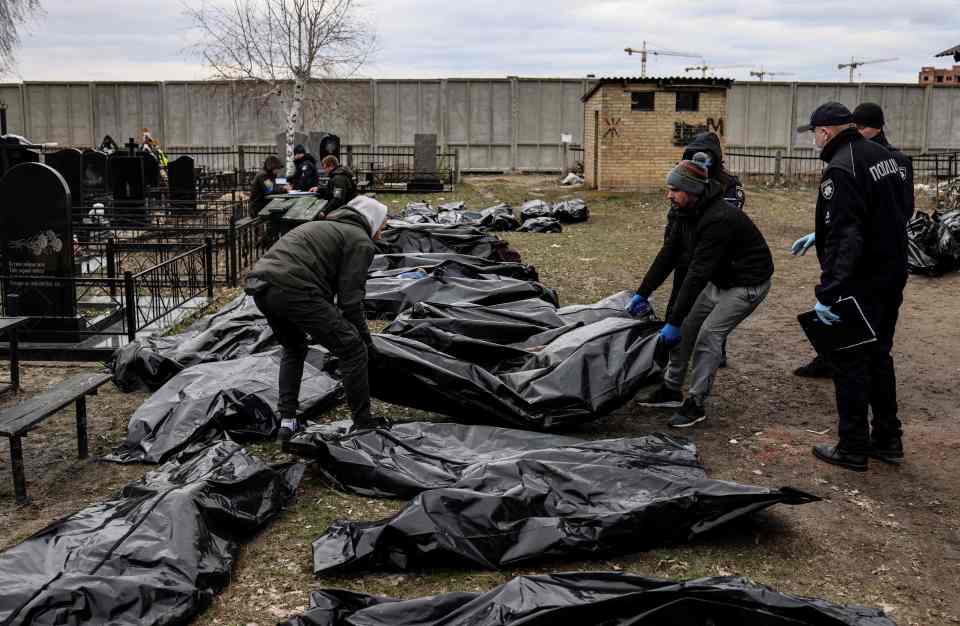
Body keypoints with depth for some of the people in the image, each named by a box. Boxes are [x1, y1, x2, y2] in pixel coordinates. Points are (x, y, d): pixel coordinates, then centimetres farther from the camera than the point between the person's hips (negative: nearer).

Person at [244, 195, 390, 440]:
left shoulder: (326, 227, 32)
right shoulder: (360, 241, 5)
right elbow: (350, 298, -3)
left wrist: (330, 326, 36)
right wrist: (364, 337, 8)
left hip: (260, 286, 9)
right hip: (292, 289, -9)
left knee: (294, 349, 32)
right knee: (354, 350, 2)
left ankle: (287, 421, 27)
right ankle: (364, 424, 10)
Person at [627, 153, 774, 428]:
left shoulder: (719, 219, -34)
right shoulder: (688, 212, -5)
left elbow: (698, 273, -35)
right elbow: (668, 254, 2)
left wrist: (673, 321, -33)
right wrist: (642, 293, 0)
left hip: (748, 283, -9)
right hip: (720, 280, 9)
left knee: (709, 334, -16)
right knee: (687, 328, 6)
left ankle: (695, 404, -6)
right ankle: (671, 390, 18)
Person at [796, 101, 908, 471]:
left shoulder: (841, 169, -20)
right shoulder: (882, 155, 9)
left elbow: (843, 237, -27)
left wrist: (827, 293, -29)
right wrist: (819, 237, 27)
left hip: (860, 284, -9)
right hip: (893, 275, 9)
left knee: (849, 362, 2)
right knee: (879, 357, 20)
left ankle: (853, 448, 11)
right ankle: (888, 440, 29)